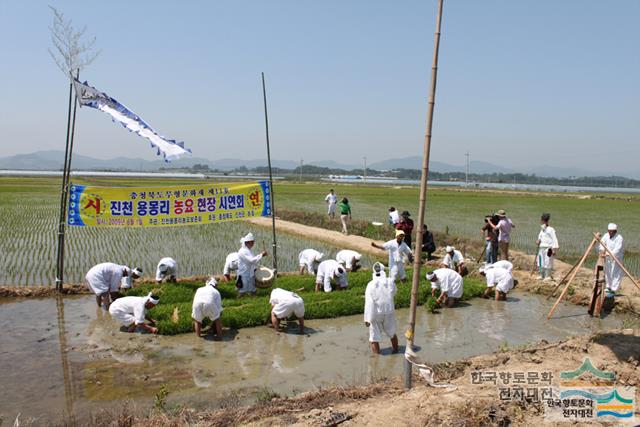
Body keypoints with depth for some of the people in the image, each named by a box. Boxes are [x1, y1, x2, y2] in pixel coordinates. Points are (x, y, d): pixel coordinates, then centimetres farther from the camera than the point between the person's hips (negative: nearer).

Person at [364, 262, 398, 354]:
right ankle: (395, 349, 44)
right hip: (389, 312, 3)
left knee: (375, 336, 11)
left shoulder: (371, 285, -16)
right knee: (392, 332, 26)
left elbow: (369, 303, -19)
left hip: (376, 314, -3)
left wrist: (367, 318, -17)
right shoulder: (390, 282, -9)